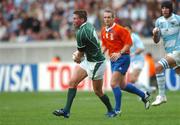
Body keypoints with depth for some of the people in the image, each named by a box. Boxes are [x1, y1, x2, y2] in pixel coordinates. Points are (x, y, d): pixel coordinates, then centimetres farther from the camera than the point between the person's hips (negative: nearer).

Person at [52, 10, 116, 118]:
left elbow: (80, 53, -10)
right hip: (87, 60, 10)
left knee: (98, 91, 5)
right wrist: (78, 54, 9)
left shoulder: (81, 32, -23)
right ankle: (66, 111, -4)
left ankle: (111, 111, 25)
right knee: (72, 82, -1)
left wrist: (77, 58, 11)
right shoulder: (89, 26, 4)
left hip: (96, 63, -10)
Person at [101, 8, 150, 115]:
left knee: (113, 83, -16)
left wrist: (120, 53, -25)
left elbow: (129, 43, -15)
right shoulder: (103, 31, 9)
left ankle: (117, 110, -8)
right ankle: (144, 95, 33)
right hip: (113, 59, 8)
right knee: (122, 85, 14)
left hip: (122, 58, -8)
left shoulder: (119, 29, -14)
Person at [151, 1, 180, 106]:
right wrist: (155, 33, -12)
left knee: (158, 67, -20)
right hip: (170, 53, 7)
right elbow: (156, 41, 8)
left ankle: (162, 96, -14)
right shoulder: (159, 21, 6)